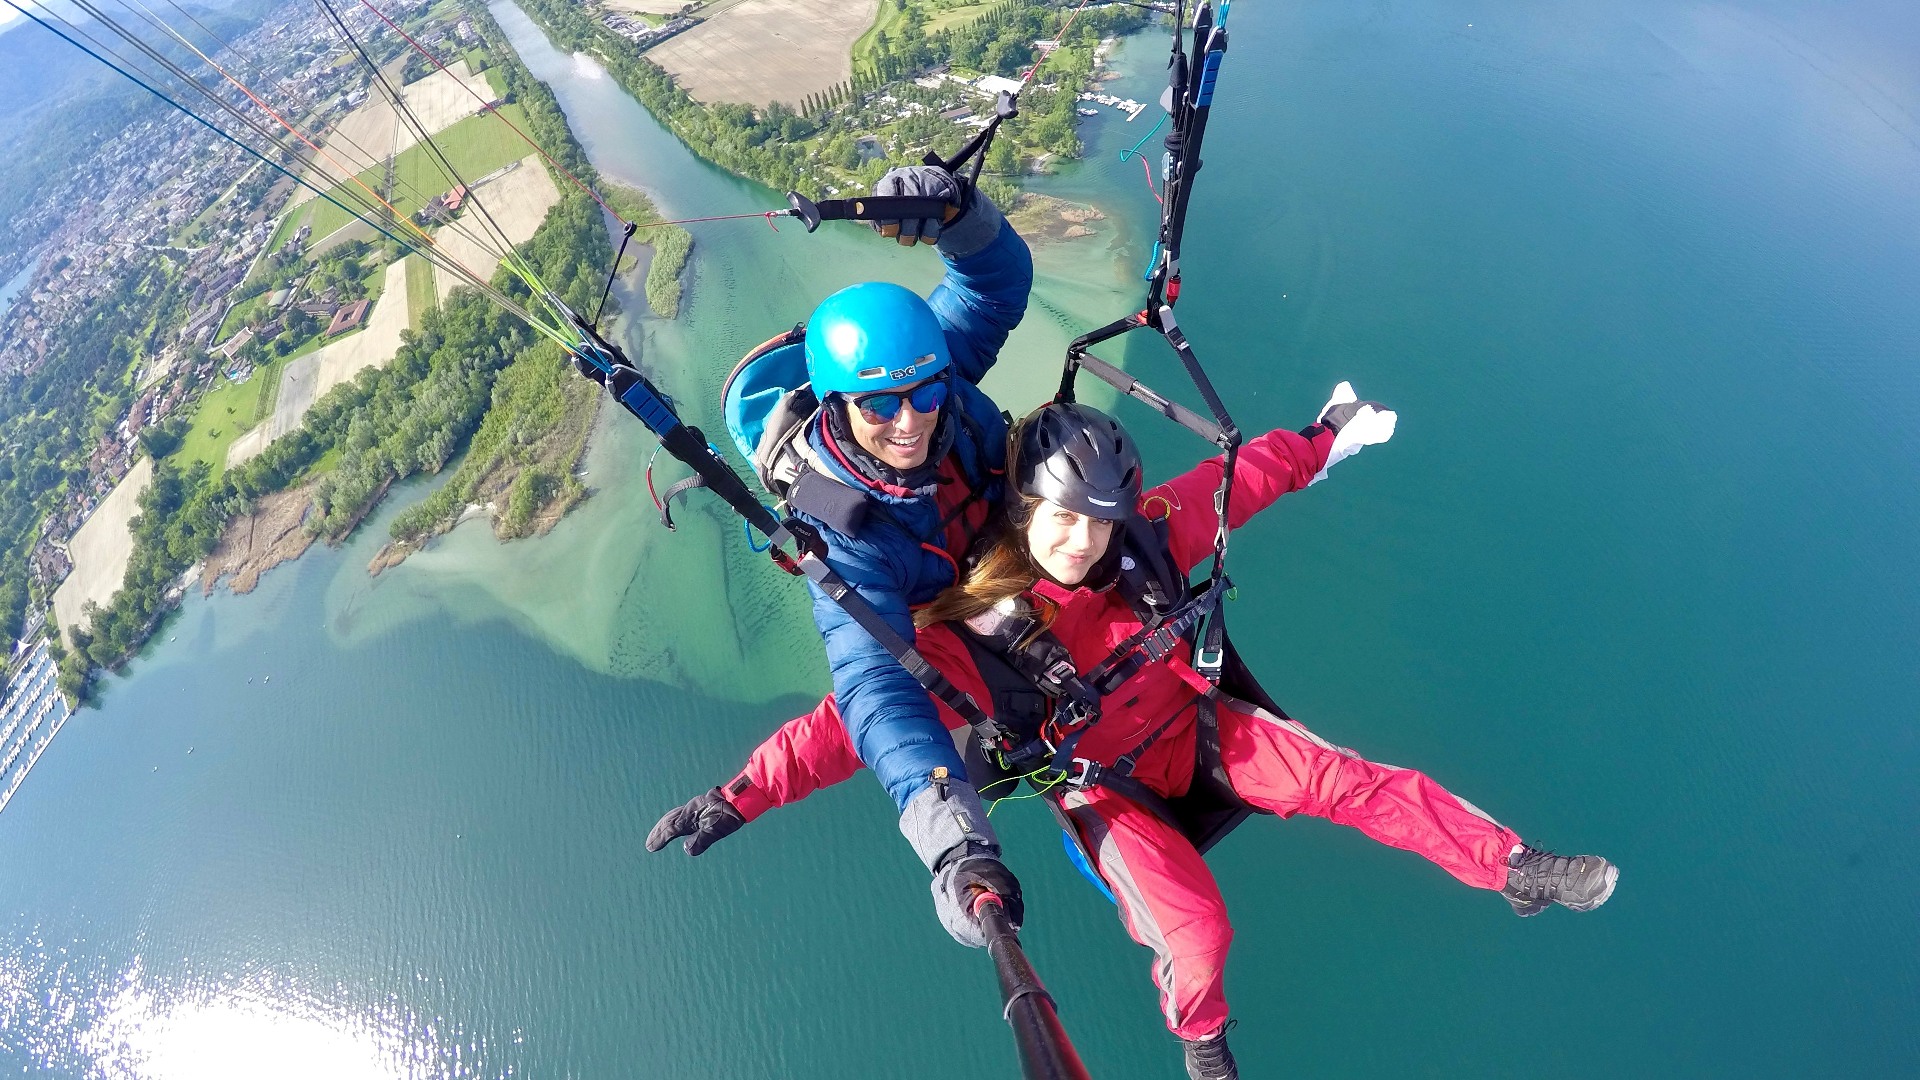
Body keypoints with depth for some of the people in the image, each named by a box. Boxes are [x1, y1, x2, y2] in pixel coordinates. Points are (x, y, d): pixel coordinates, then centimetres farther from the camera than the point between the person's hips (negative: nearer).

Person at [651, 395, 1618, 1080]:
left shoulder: (1146, 538, -19)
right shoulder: (968, 630, -30)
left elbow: (1238, 477, -3)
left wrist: (1325, 432, 9)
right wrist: (740, 796, -33)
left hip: (1190, 726, 4)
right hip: (1101, 787, -3)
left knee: (1349, 780, -3)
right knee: (1195, 929, -17)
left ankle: (1513, 868, 22)